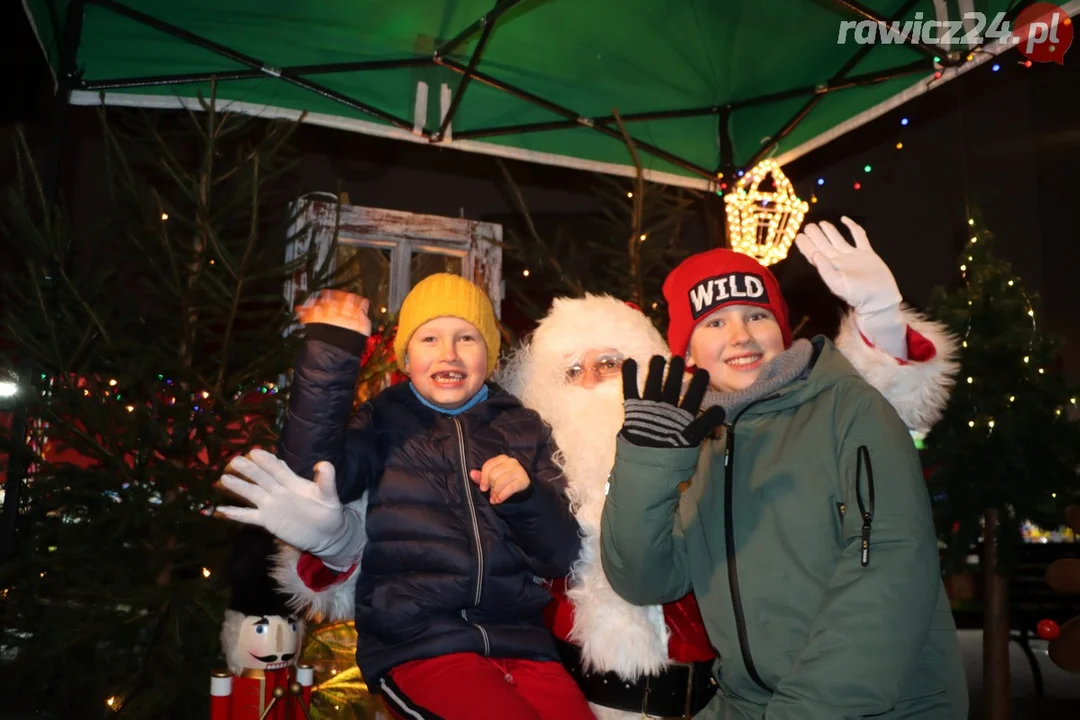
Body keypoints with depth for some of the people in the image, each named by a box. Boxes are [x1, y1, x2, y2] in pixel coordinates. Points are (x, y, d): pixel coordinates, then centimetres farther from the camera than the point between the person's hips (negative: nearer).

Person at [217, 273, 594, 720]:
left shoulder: (523, 429, 14)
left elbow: (560, 557, 9)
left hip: (519, 638, 3)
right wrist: (332, 352, -17)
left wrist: (528, 497, -11)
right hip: (416, 642, -3)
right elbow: (309, 475, -13)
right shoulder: (386, 421, 8)